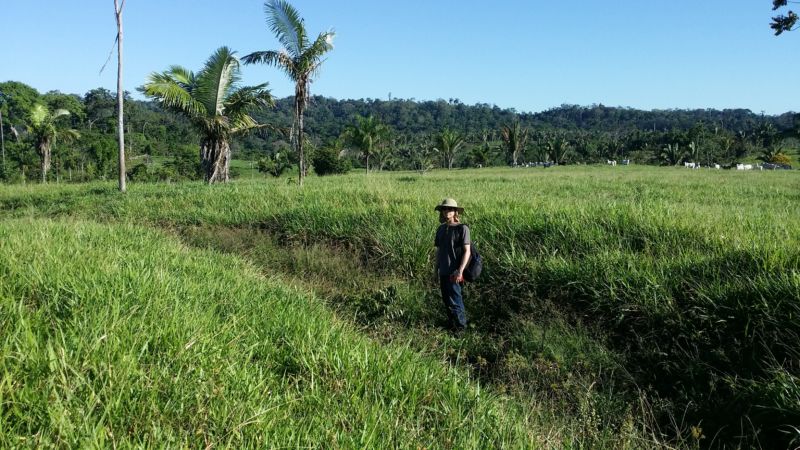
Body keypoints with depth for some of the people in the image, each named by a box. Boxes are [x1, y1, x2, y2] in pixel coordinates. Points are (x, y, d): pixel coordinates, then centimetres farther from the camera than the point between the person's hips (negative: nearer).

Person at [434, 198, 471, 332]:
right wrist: (436, 269, 15)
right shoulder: (441, 229, 9)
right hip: (443, 272, 6)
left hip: (454, 272, -6)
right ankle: (452, 324, 29)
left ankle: (461, 325, 15)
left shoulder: (462, 228, -9)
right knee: (446, 300, 14)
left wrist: (460, 270, -18)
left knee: (454, 300, -3)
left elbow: (467, 251, -12)